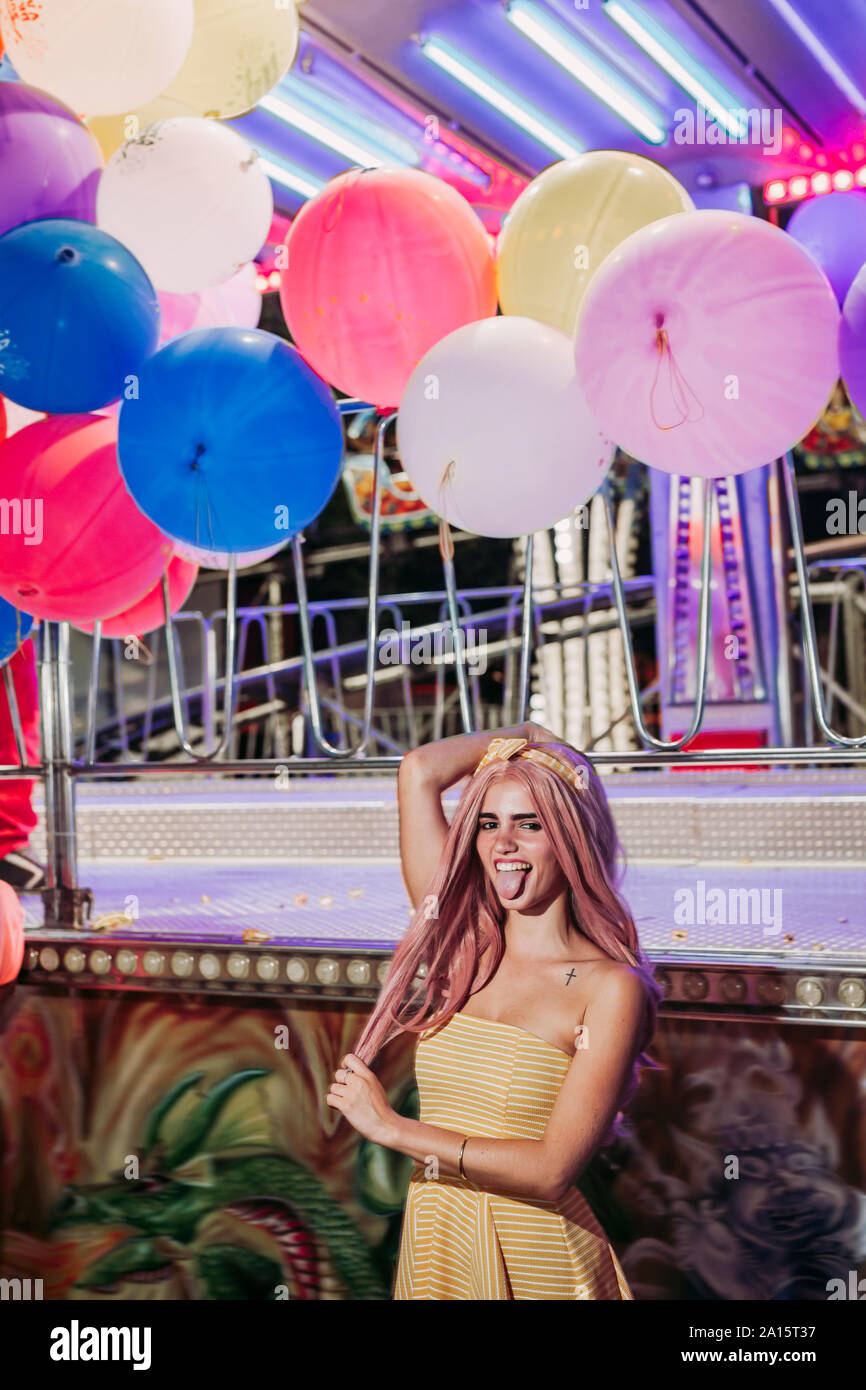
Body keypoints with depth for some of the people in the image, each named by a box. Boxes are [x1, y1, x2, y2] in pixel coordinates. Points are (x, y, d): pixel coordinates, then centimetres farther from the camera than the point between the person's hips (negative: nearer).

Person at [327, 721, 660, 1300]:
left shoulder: (611, 989, -13)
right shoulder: (462, 950, 0)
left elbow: (552, 1171, -20)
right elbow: (420, 771, -5)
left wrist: (393, 1128, -14)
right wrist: (525, 738, 7)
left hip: (539, 1264, -4)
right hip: (432, 1247, 5)